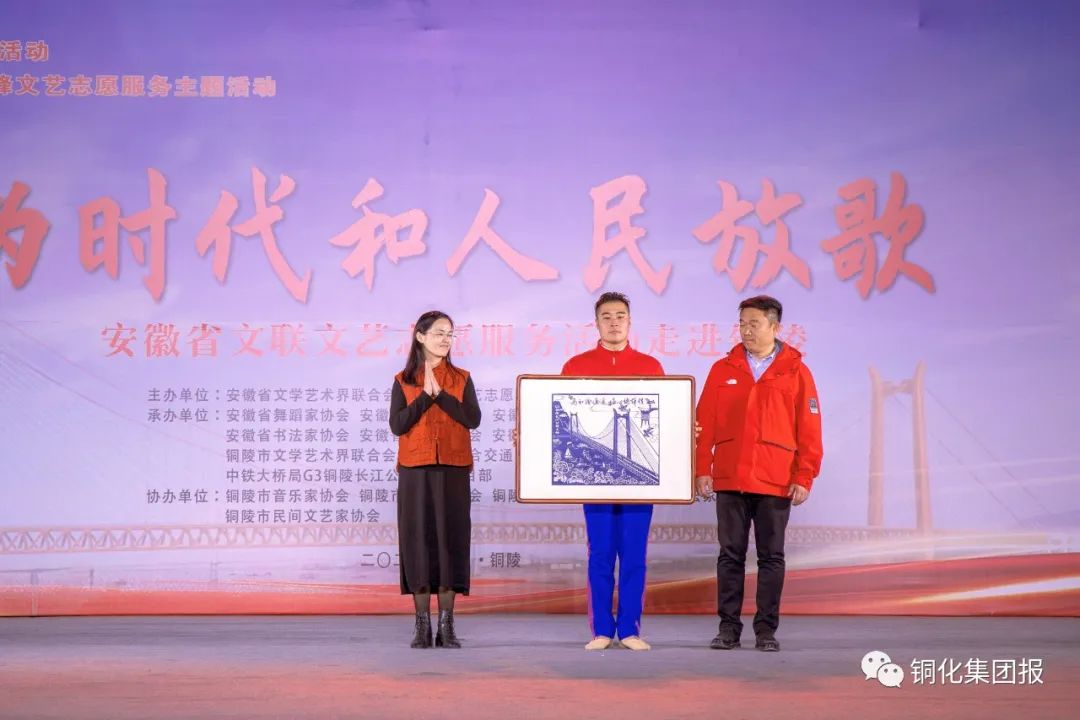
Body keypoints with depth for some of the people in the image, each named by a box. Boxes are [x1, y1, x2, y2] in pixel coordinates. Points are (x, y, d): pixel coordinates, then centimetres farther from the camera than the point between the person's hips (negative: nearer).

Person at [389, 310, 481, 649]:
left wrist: (439, 393, -12)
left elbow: (473, 419, -6)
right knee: (418, 539, -1)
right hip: (415, 471, 0)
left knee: (450, 539, -1)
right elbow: (397, 425, -5)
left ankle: (447, 626, 4)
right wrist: (425, 394, -13)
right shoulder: (403, 381, 6)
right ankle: (422, 626, 4)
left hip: (453, 471, 1)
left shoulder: (461, 379, 9)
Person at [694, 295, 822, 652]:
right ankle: (728, 628, 10)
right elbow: (705, 423, 6)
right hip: (729, 480, 1)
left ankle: (766, 629, 11)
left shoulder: (796, 371, 3)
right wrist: (703, 469, -1)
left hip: (776, 484, -1)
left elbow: (809, 430, 1)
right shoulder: (723, 369, 8)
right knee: (730, 555, 4)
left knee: (771, 557, 4)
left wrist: (804, 477, -4)